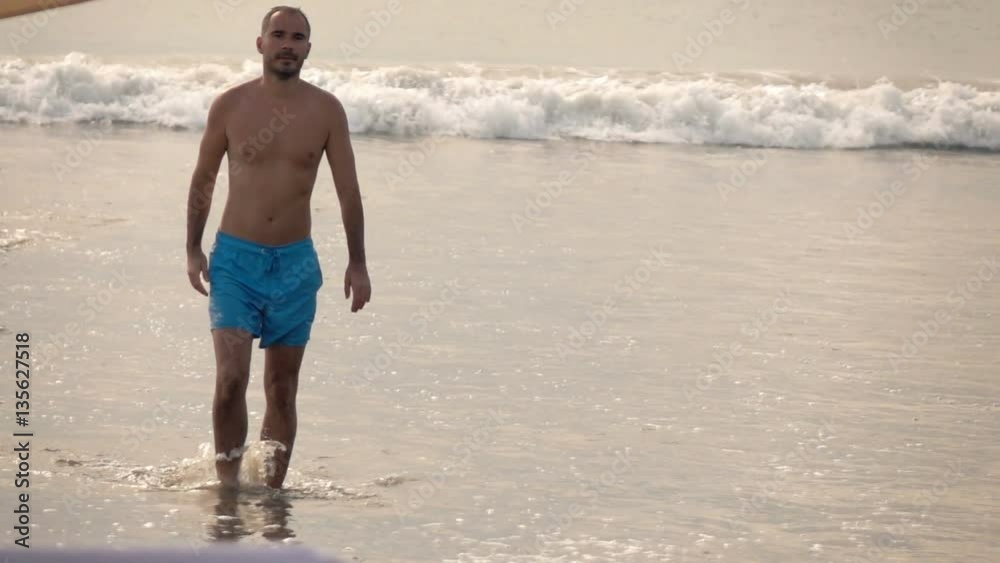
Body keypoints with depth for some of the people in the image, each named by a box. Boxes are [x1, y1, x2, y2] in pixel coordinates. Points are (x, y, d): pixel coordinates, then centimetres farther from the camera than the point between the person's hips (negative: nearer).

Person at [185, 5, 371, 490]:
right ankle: (227, 478, -3)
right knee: (231, 377, -15)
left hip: (295, 263, 1)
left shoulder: (326, 110, -1)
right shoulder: (230, 105, -2)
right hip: (235, 258, -1)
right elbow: (203, 180, 8)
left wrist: (357, 263, -1)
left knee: (282, 389, 6)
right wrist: (193, 250, 4)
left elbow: (348, 190, 3)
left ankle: (272, 491, 14)